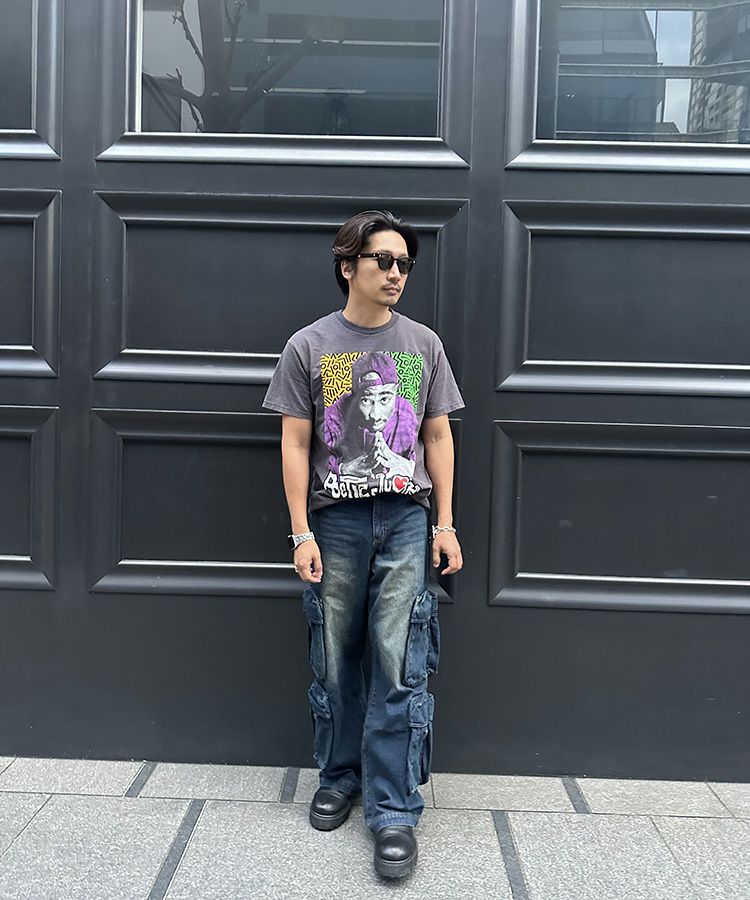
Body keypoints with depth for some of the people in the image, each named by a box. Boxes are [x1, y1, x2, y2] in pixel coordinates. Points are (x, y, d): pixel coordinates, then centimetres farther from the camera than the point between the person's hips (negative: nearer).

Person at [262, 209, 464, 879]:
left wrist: (445, 523, 4)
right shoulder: (309, 346, 2)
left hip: (405, 521, 0)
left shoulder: (423, 344, 8)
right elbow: (295, 443, 1)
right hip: (335, 521, 0)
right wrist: (302, 533, -4)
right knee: (336, 661, 9)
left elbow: (437, 436, 10)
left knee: (400, 668, -3)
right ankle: (340, 777, 28)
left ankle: (394, 811, 4)